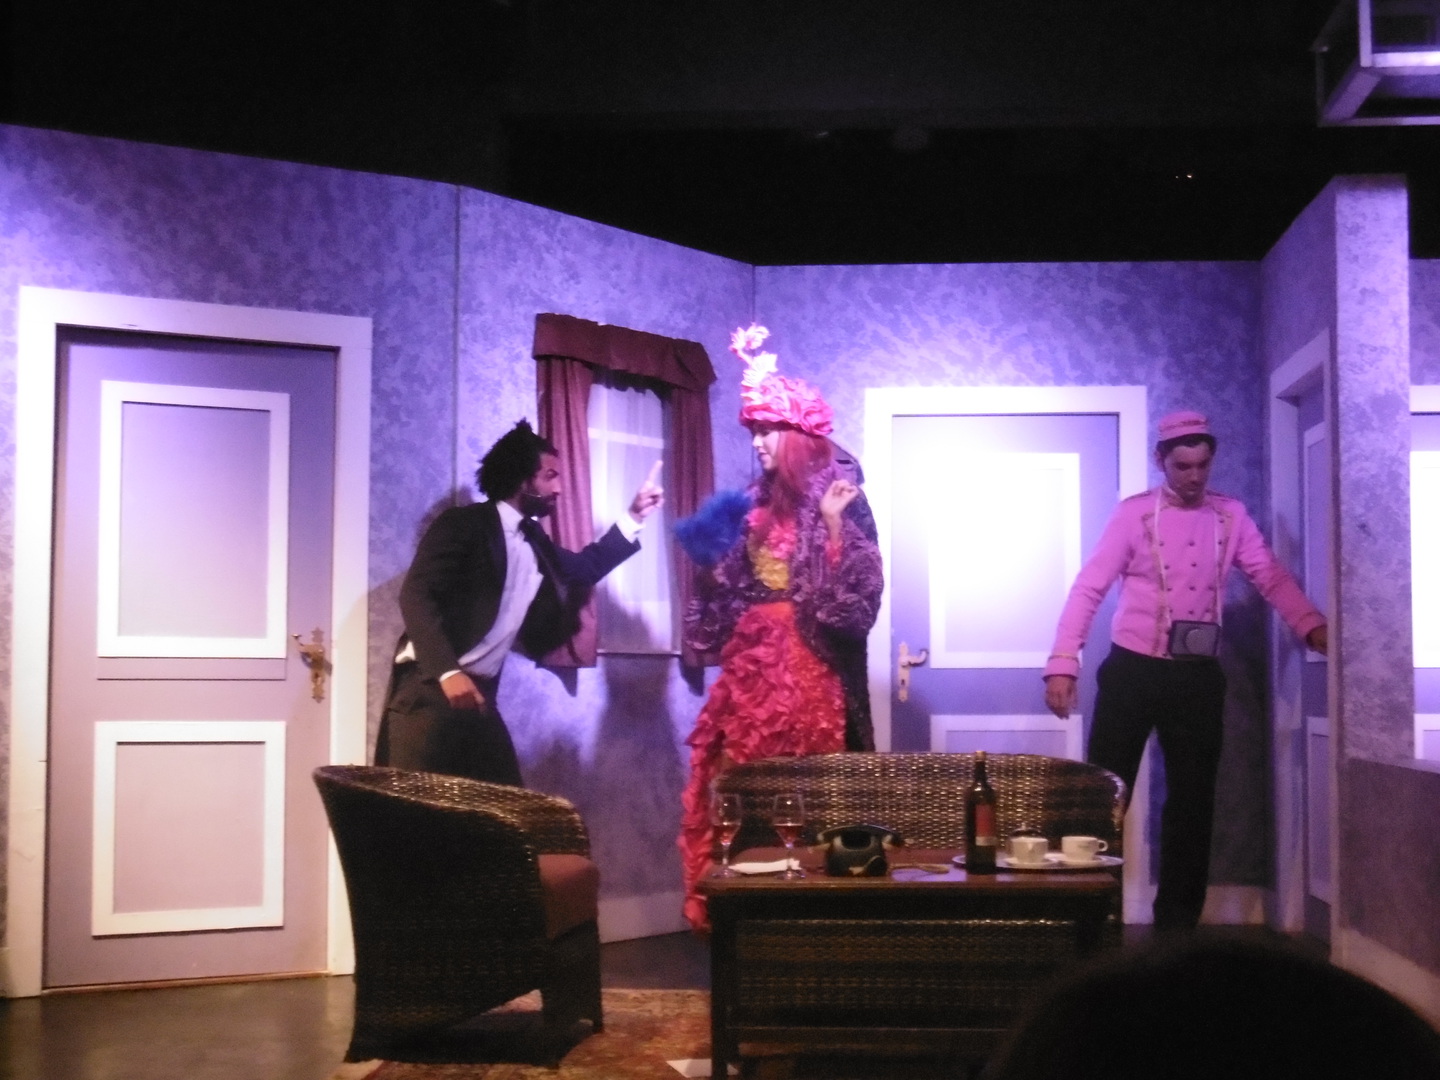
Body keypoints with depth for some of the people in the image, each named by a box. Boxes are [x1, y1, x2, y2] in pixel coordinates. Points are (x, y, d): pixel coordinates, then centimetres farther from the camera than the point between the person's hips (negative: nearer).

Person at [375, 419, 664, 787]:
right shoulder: (463, 524, -7)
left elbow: (583, 568, 29)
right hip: (430, 687, -8)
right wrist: (448, 673, -28)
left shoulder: (533, 539, 17)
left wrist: (634, 517, 20)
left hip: (479, 692, 8)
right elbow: (416, 595, -17)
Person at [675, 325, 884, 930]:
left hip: (805, 657, -7)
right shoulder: (760, 501, 13)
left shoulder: (833, 497, -5)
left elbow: (853, 586, -13)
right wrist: (712, 552, 5)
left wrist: (834, 523, -22)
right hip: (753, 653, 7)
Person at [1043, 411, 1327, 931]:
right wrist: (1062, 663, -17)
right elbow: (1089, 587, -8)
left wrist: (1314, 626, -15)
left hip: (1198, 675, 3)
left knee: (1192, 798, 8)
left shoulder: (1230, 516, 7)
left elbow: (1271, 577, 3)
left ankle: (1178, 920, 20)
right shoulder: (1134, 513, -4)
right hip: (1132, 670, -3)